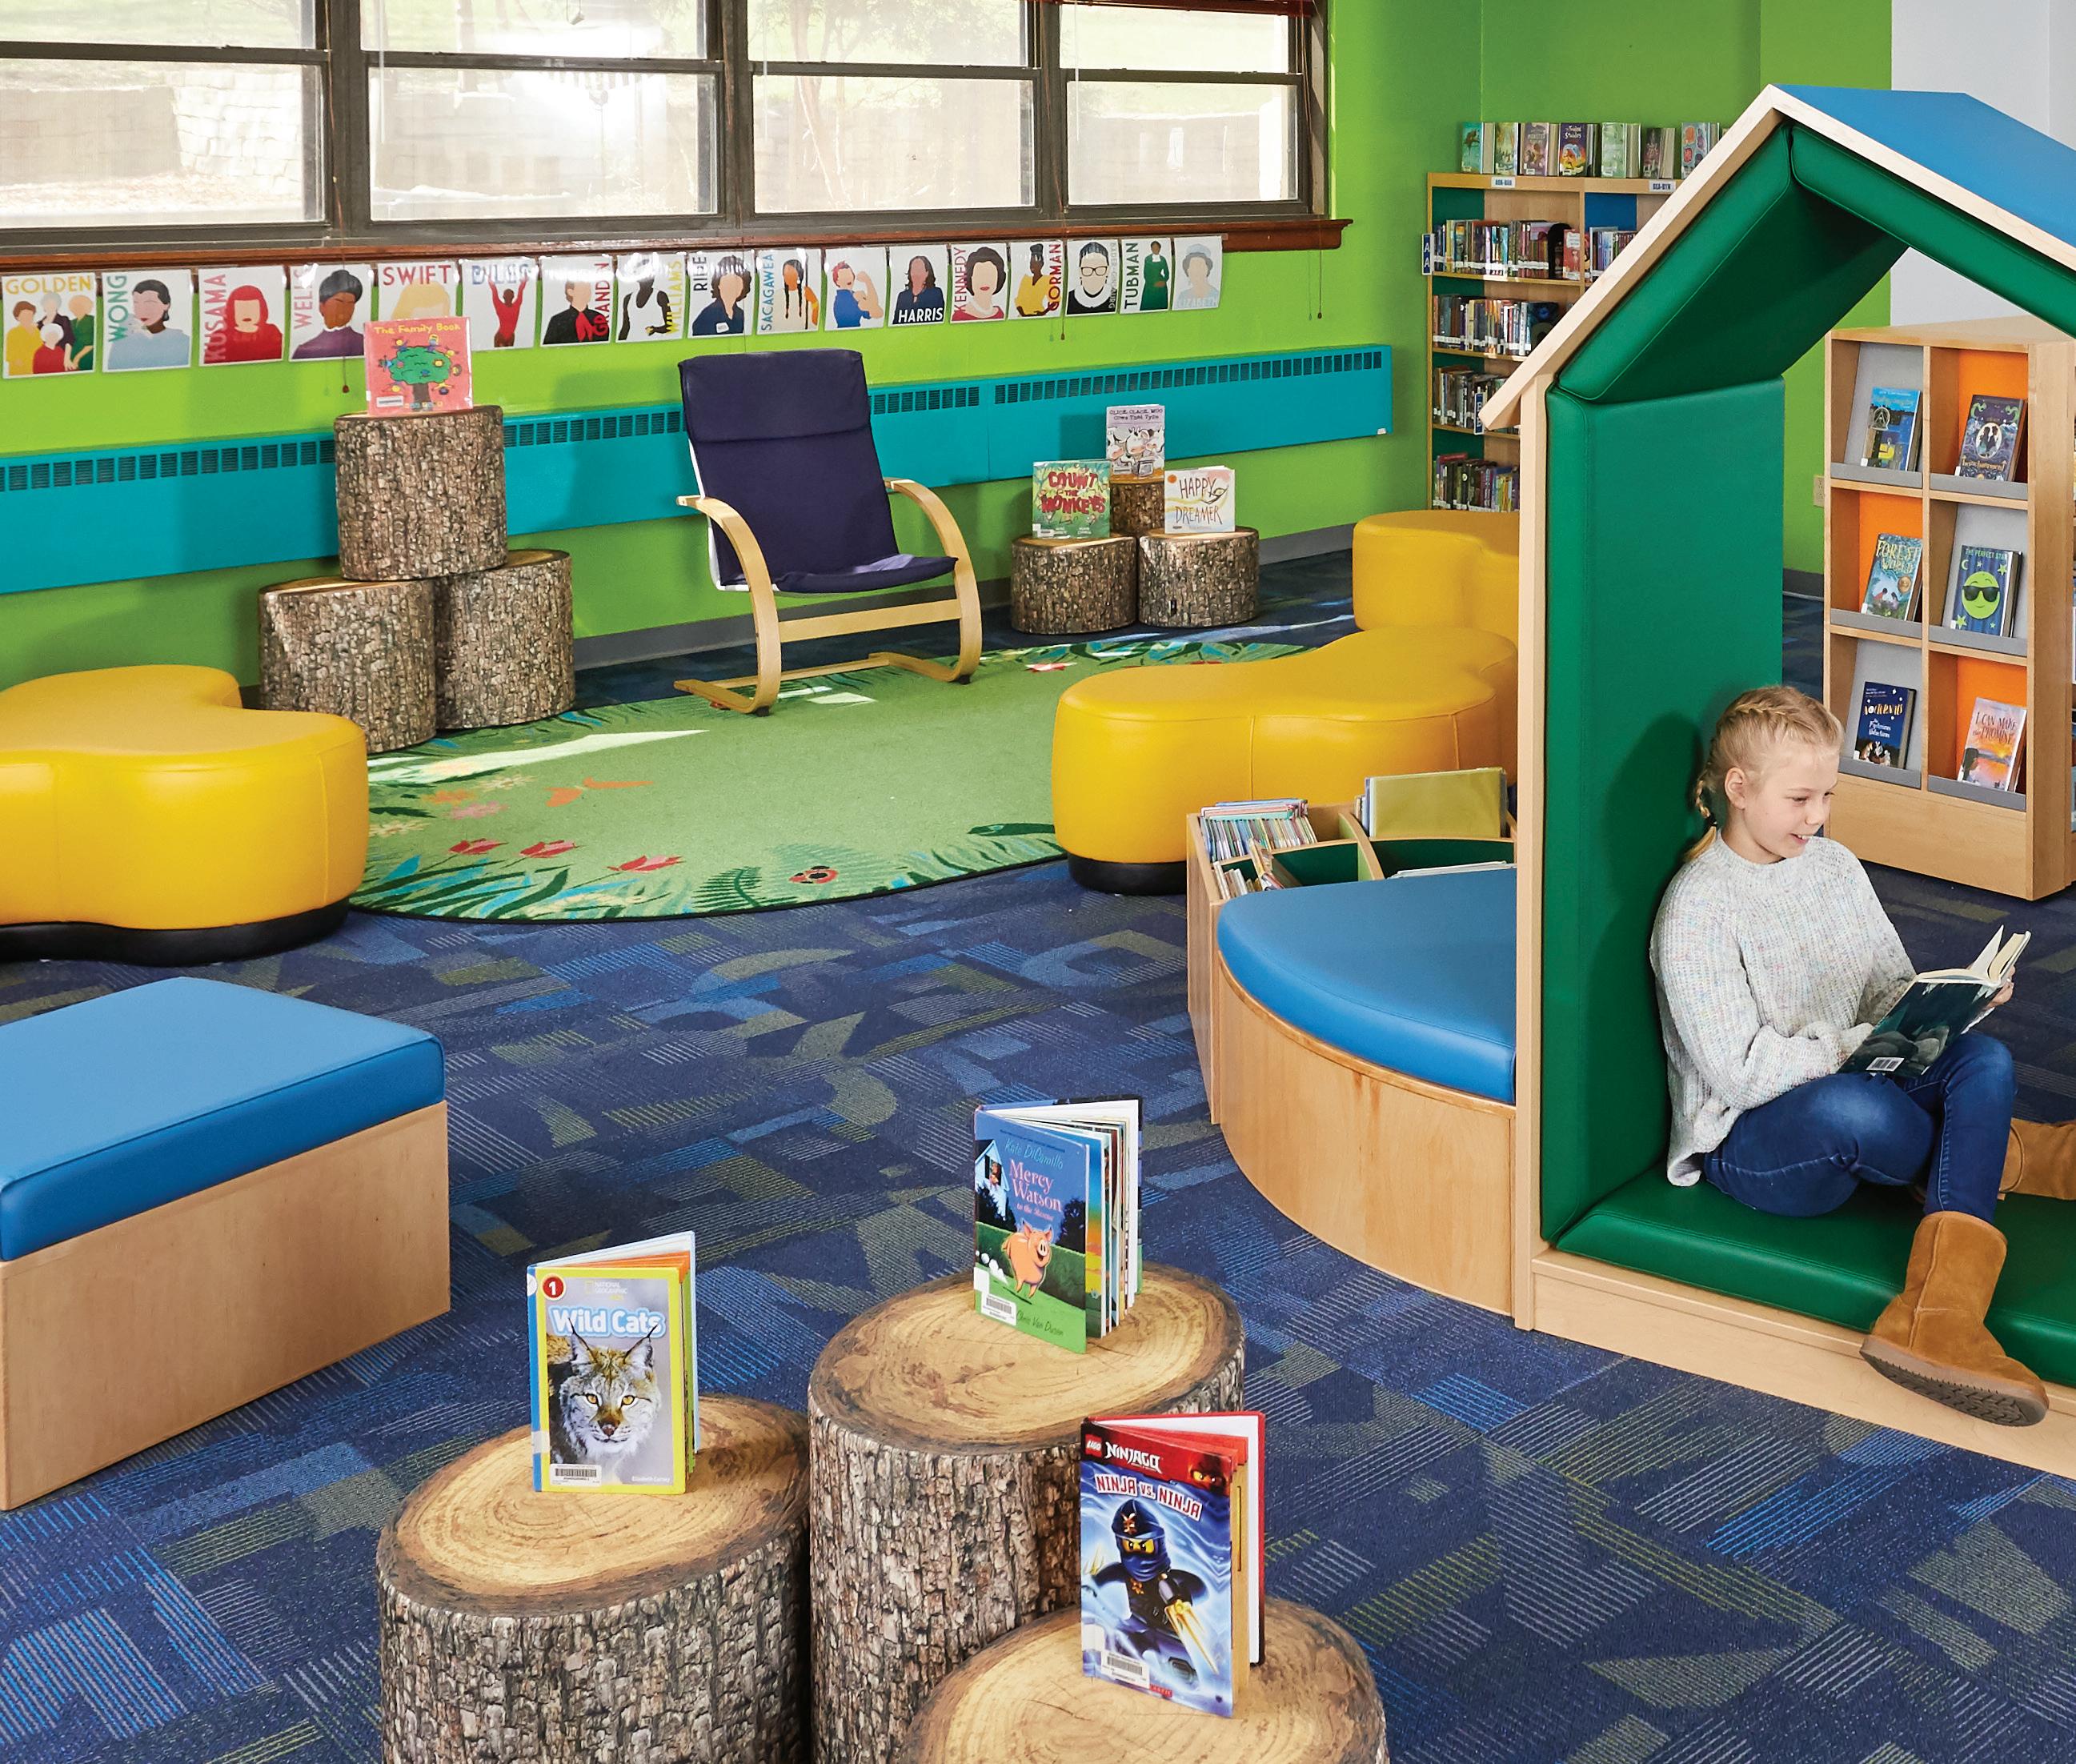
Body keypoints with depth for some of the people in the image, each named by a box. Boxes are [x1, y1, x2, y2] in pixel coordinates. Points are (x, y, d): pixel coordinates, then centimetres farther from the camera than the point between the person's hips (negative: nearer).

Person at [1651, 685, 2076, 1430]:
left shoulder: (1835, 865, 9)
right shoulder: (1698, 907, -13)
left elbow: (1895, 991, 12)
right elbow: (1739, 1074, -19)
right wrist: (1861, 1043, -25)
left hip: (1860, 1087, 7)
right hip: (1750, 1142, -7)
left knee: (1985, 1059, -24)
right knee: (1849, 1108, -41)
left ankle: (1935, 1320, -37)